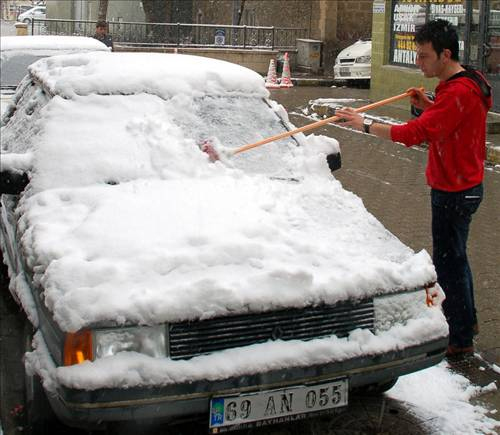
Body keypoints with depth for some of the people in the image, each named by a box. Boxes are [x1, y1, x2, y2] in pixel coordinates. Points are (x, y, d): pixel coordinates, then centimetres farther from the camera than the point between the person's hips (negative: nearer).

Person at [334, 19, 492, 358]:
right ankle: (467, 320, 39)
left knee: (448, 262, -1)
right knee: (455, 257, 22)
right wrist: (428, 106, 4)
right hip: (464, 186, 11)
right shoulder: (468, 82, 7)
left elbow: (414, 133, -31)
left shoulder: (458, 92, -26)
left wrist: (365, 124, -25)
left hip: (454, 192, -11)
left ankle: (460, 340, 11)